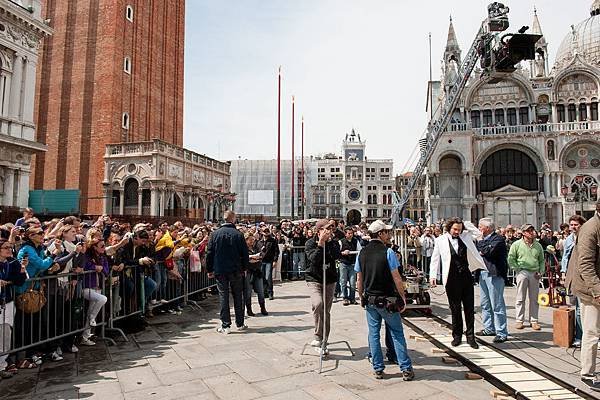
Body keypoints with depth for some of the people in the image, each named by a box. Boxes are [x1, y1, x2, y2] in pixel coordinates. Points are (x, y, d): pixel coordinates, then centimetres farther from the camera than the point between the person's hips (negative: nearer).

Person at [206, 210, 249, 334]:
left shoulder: (215, 234, -2)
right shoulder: (238, 235, -7)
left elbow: (209, 253, 1)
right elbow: (245, 254, -3)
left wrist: (209, 270, 9)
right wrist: (244, 267, 10)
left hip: (220, 271, 1)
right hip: (235, 270, 0)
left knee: (223, 296, 6)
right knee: (238, 296, 11)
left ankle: (225, 325, 6)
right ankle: (240, 324, 19)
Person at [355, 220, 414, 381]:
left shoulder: (362, 253, 1)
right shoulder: (388, 252, -13)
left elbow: (359, 280, 6)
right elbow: (397, 278, -13)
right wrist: (403, 297, -2)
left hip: (370, 300, 4)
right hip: (388, 300, -4)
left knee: (373, 334, 11)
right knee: (397, 334, 7)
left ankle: (378, 369, 18)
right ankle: (406, 369, 13)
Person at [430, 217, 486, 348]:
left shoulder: (466, 236, 4)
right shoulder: (441, 240, -3)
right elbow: (435, 259, 1)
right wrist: (433, 276, -5)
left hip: (466, 277, 3)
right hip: (452, 279, -3)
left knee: (469, 308, 6)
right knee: (455, 309, 7)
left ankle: (470, 336, 17)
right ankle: (457, 336, 21)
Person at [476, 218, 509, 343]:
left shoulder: (498, 239, -8)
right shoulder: (482, 240, 17)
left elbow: (490, 251, -22)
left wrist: (481, 251, -5)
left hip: (494, 274, -9)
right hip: (482, 273, 9)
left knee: (497, 304, -5)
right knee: (485, 304, 15)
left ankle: (501, 333, 2)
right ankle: (489, 328, 26)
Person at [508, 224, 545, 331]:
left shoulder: (538, 245, 12)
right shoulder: (517, 244, 0)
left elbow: (542, 260, 17)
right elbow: (511, 259, 1)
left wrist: (541, 272, 5)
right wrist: (517, 269, -6)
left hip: (535, 274, 3)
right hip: (522, 272, -3)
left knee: (534, 299, 7)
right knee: (520, 298, 2)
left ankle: (534, 320, 16)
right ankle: (519, 320, 9)